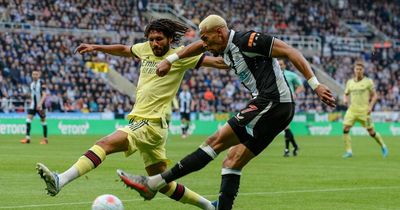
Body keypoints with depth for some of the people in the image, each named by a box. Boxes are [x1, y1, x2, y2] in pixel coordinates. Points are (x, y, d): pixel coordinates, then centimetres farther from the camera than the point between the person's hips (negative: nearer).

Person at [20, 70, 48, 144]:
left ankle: (45, 139, 12)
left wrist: (40, 103, -26)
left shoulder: (42, 83, -10)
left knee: (43, 121, 2)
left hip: (40, 105, -6)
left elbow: (44, 95, -15)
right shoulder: (32, 83, 10)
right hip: (33, 105, 6)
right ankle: (27, 138, -8)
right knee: (28, 119, -7)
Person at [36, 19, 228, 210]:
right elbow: (124, 50, 33)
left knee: (105, 144, -26)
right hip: (141, 122, 8)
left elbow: (216, 62, -4)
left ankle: (61, 180, -38)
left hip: (151, 124, -8)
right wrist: (96, 48, 30)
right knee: (163, 184, 15)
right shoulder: (145, 49, 14)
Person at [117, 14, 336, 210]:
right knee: (232, 162, 5)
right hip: (279, 110, 9)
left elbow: (290, 52, -13)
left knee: (217, 141, -10)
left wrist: (315, 84, -18)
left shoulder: (248, 40, -10)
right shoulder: (227, 47, 17)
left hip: (272, 103, -9)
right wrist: (170, 60, 30)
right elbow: (199, 46, 36)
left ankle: (154, 183, -11)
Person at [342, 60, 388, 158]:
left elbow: (374, 95, 0)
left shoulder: (368, 81, -3)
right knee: (345, 129, -15)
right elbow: (346, 94, 19)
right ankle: (348, 151, -9)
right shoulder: (350, 82, 8)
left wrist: (370, 107, -12)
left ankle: (383, 146, 27)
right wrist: (345, 99, -4)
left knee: (371, 132, 2)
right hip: (352, 110, 3)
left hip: (364, 111, -3)